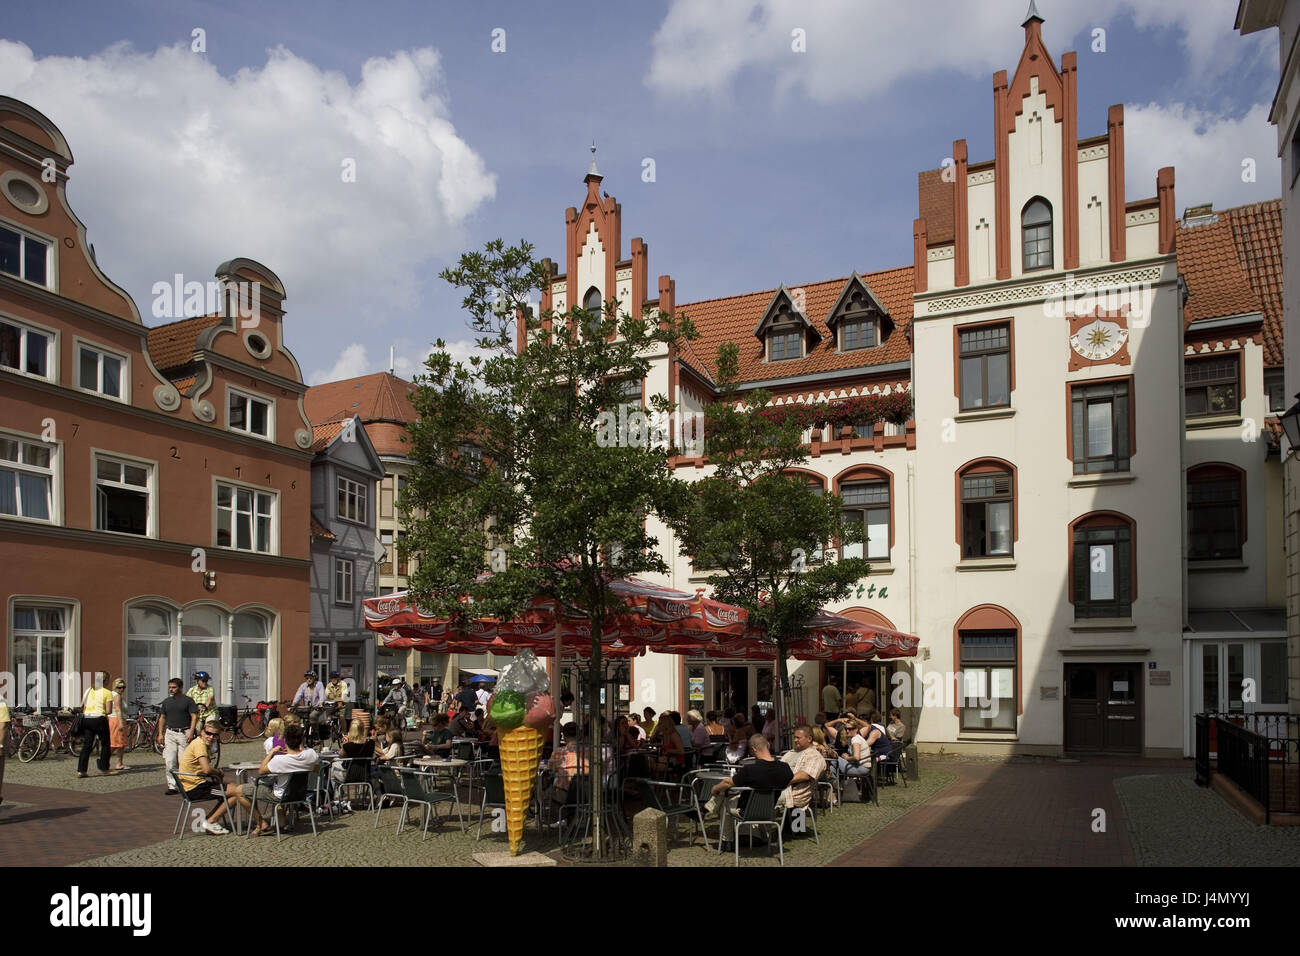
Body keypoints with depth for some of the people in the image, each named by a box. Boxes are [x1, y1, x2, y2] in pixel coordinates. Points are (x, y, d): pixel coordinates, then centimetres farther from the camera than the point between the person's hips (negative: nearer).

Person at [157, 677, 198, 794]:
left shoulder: (188, 700, -1)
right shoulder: (166, 702, 14)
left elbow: (194, 717, -4)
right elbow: (162, 718, 19)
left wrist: (191, 732, -14)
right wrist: (160, 733, 10)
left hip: (184, 733, -4)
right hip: (170, 733, 4)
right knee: (169, 762, -3)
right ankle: (172, 786, 1)